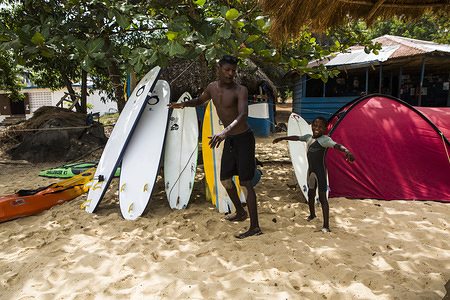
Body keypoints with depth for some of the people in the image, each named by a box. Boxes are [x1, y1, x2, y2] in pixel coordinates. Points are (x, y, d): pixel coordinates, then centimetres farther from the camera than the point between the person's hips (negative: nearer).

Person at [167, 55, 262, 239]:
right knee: (225, 179, 15)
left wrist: (225, 132, -52)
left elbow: (243, 115, -35)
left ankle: (255, 227, -5)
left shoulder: (240, 91, -19)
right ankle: (240, 212, 36)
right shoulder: (212, 87, 3)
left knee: (245, 182, -11)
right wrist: (184, 104, 1)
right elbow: (200, 101, 23)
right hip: (229, 139, 8)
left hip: (244, 138, -8)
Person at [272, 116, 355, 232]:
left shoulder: (324, 139, -15)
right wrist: (282, 138, 33)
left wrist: (346, 151, -51)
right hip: (311, 170, 8)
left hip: (321, 170, -8)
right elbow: (296, 138, 22)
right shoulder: (308, 137, 8)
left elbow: (337, 145, -31)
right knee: (311, 193, 23)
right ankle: (312, 214, 48)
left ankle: (326, 226, -5)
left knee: (322, 197, -8)